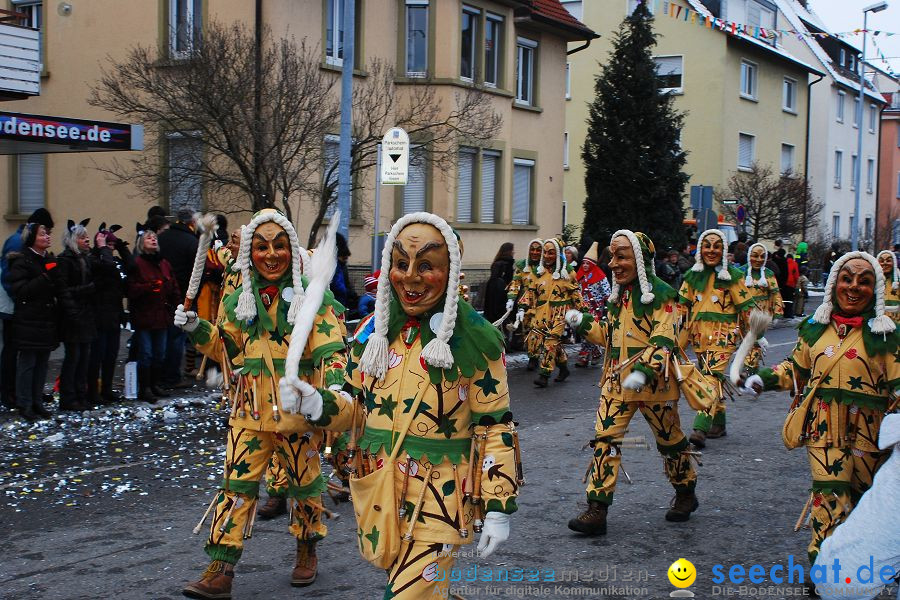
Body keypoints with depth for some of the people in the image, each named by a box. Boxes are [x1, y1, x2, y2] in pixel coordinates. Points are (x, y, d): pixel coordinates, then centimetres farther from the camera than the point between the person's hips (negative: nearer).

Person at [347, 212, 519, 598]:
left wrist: (499, 508, -10)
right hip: (375, 493, 5)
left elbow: (495, 427, -8)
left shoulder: (475, 338, -10)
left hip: (438, 500, -5)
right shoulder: (373, 331, 4)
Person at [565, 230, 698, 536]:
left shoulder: (662, 294, -12)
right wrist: (584, 323, 5)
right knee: (605, 439, -5)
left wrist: (644, 370, -33)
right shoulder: (618, 294, 11)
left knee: (669, 440, 12)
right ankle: (597, 510, -4)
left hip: (654, 383, -6)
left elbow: (665, 341, -20)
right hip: (617, 381, 6)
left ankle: (686, 493, 36)